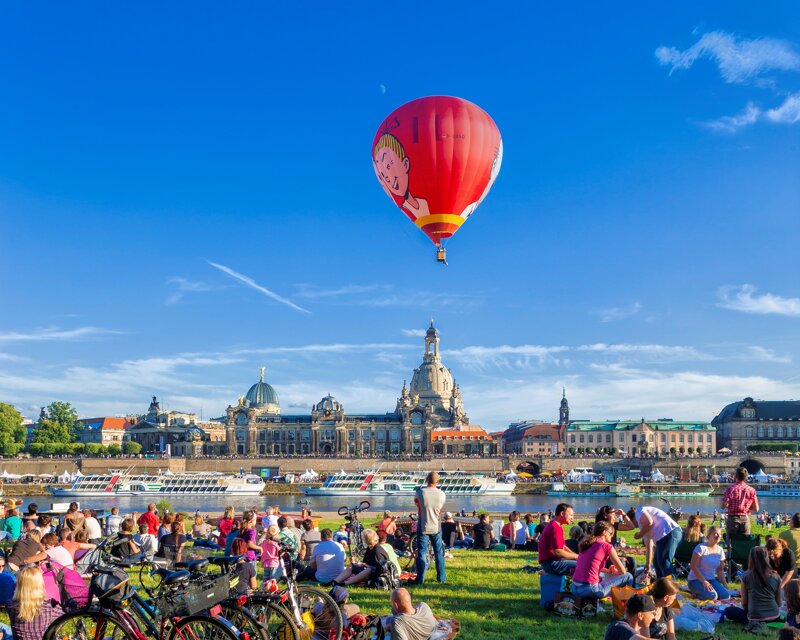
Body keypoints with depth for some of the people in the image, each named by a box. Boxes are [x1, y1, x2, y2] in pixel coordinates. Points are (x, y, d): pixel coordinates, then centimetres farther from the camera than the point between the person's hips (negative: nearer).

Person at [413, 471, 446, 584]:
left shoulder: (420, 491, -16)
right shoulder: (442, 494, -8)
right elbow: (440, 511, 6)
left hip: (423, 527, -2)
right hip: (436, 528, 2)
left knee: (421, 553, 3)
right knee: (439, 553, 16)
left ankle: (420, 579, 2)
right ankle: (442, 577, 23)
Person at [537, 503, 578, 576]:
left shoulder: (554, 525, 17)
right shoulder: (556, 528, -17)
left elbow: (562, 547, 23)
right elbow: (557, 552, -23)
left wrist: (575, 555, 8)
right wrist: (575, 556, -12)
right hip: (551, 563, -10)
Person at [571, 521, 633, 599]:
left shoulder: (586, 544, 15)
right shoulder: (606, 546, -3)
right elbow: (622, 571, 4)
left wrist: (609, 571, 28)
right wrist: (613, 572, 24)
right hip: (590, 589, -8)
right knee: (628, 577, 8)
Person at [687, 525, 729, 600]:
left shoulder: (720, 550, 7)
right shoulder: (701, 548, -13)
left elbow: (720, 570, 15)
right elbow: (693, 566, -16)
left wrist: (724, 583, -1)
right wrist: (704, 581, -21)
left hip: (711, 579, 7)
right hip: (696, 580, -7)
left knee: (726, 596, -16)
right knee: (712, 596, -32)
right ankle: (695, 593, -1)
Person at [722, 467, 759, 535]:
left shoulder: (730, 489, -4)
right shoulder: (751, 490, 2)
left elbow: (723, 506, -9)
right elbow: (756, 509, 3)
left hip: (733, 518, -2)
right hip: (745, 519, 2)